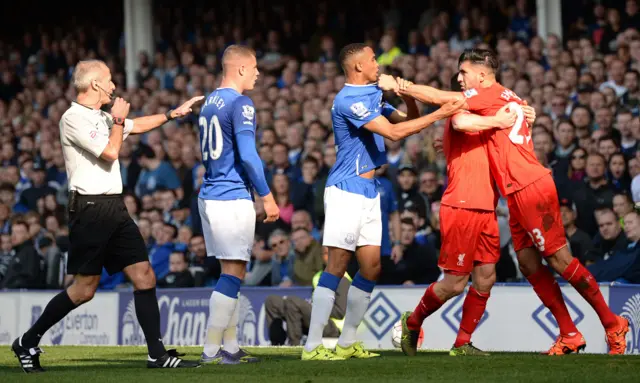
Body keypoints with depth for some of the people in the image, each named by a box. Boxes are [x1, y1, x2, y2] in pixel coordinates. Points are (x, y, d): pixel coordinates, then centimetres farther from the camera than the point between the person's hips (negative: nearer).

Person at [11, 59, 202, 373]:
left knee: (144, 276, -1)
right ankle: (27, 342, 9)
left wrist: (174, 113, 34)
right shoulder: (74, 118, -11)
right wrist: (118, 121, -2)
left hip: (114, 209, 9)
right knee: (84, 289, -5)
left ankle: (157, 354, 0)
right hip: (91, 209, -9)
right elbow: (110, 152, -17)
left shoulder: (101, 117, 17)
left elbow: (137, 126, 34)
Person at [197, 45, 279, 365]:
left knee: (232, 273, 14)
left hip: (209, 196, 9)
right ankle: (211, 350, -9)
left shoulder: (209, 102, 15)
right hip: (232, 199, -9)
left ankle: (230, 347, 15)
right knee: (233, 273, -6)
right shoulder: (240, 104, -12)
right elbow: (247, 155, -19)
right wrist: (267, 197, -12)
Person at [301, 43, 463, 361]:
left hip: (368, 192, 9)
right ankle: (312, 346, -13)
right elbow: (394, 132, -22)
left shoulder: (373, 96, 15)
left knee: (371, 267, 7)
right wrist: (440, 114, -20)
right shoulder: (348, 100, -16)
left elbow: (409, 122, 18)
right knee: (337, 265, -12)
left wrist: (408, 96, -1)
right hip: (346, 190, -9)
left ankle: (347, 343, 13)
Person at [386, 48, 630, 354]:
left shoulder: (494, 94, -7)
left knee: (559, 259, -10)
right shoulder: (505, 99, 20)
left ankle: (612, 324, -6)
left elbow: (438, 98, -8)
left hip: (531, 188, -10)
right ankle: (569, 335, 6)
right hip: (518, 193, 10)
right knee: (529, 264, 5)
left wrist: (400, 87, 3)